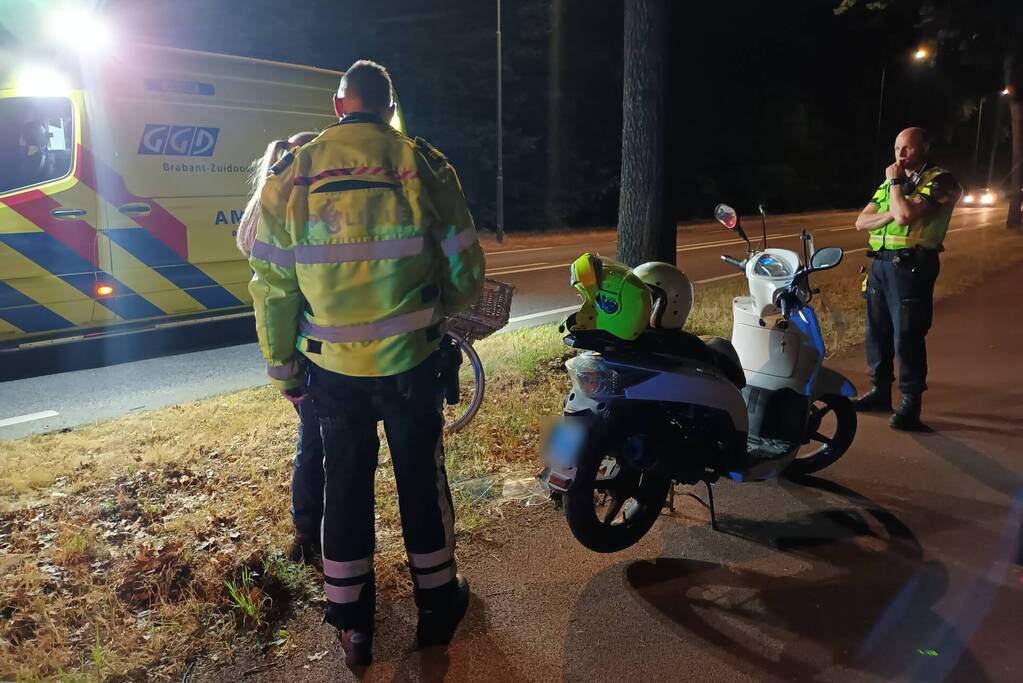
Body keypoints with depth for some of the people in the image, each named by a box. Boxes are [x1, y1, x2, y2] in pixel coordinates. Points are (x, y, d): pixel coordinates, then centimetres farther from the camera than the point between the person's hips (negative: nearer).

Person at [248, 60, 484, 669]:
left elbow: (272, 286, -1)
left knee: (346, 487, 16)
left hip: (332, 369, 2)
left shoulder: (291, 175, -3)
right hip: (410, 362, -1)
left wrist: (283, 368, 10)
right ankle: (438, 605, 33)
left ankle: (353, 626, 30)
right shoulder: (423, 165, -7)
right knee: (422, 480, 16)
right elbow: (465, 273, -4)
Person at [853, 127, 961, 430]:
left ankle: (910, 404, -1)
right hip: (881, 265, 7)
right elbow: (861, 221, 8)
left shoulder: (940, 180, -5)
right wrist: (891, 213, -10)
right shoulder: (890, 182, 18)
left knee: (906, 337, -9)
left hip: (911, 266, -7)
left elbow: (906, 214, -21)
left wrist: (895, 183, -7)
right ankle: (880, 391, 26)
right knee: (877, 332, 13)